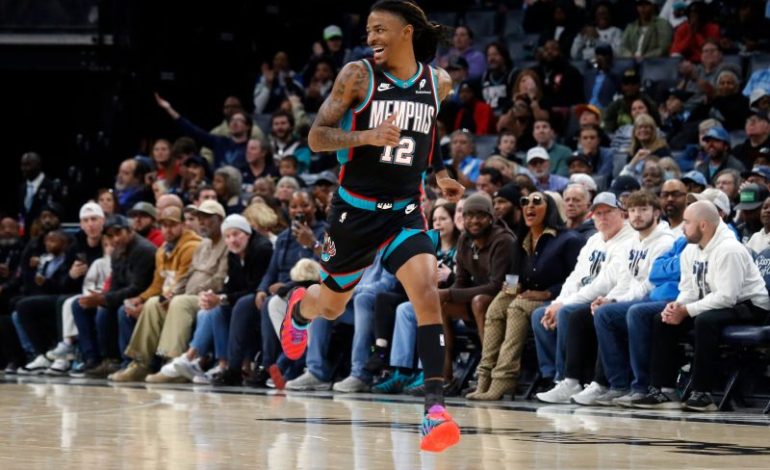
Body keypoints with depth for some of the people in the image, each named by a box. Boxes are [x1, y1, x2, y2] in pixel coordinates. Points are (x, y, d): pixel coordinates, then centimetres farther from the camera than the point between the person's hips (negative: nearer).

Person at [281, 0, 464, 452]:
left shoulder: (439, 83, 1)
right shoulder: (358, 75, -11)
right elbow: (316, 137, -13)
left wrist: (439, 171, 16)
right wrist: (366, 136, -28)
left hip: (406, 210, 1)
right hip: (356, 209, -1)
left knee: (428, 293, -22)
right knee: (332, 304, 17)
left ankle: (436, 408, -24)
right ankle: (299, 308, 56)